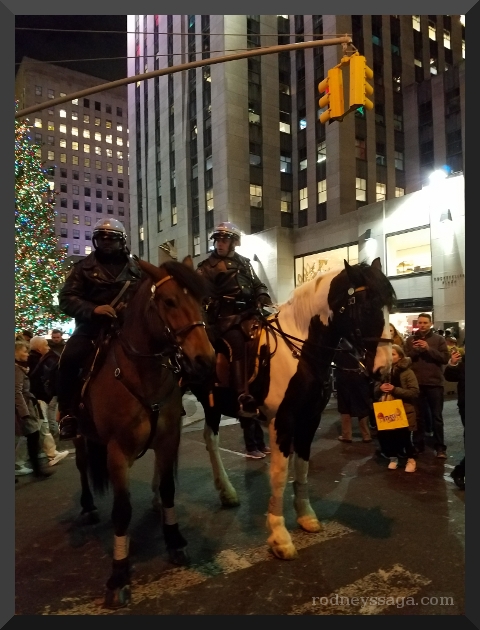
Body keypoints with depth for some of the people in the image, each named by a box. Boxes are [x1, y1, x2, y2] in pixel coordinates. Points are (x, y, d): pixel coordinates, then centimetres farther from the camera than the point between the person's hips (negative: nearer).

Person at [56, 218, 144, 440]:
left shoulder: (135, 267, 12)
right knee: (69, 360, -26)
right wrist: (93, 309, -21)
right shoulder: (84, 266, 7)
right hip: (92, 326, -1)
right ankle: (67, 414, -9)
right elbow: (66, 298, -2)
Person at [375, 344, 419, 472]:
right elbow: (375, 392, 14)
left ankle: (411, 459, 23)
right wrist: (380, 389, -10)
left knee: (403, 436, -5)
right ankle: (393, 457, 20)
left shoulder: (407, 372, -5)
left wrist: (395, 390, -20)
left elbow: (414, 392, -13)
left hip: (404, 411, -4)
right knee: (383, 435, -5)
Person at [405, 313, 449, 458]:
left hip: (434, 383, -2)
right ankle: (418, 445, 21)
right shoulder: (411, 339, 7)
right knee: (418, 416, 11)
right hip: (416, 383, 2)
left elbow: (445, 358, -8)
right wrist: (414, 350, -16)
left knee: (436, 417, 6)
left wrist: (428, 348, -18)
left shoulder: (438, 339, 1)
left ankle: (440, 447, 14)